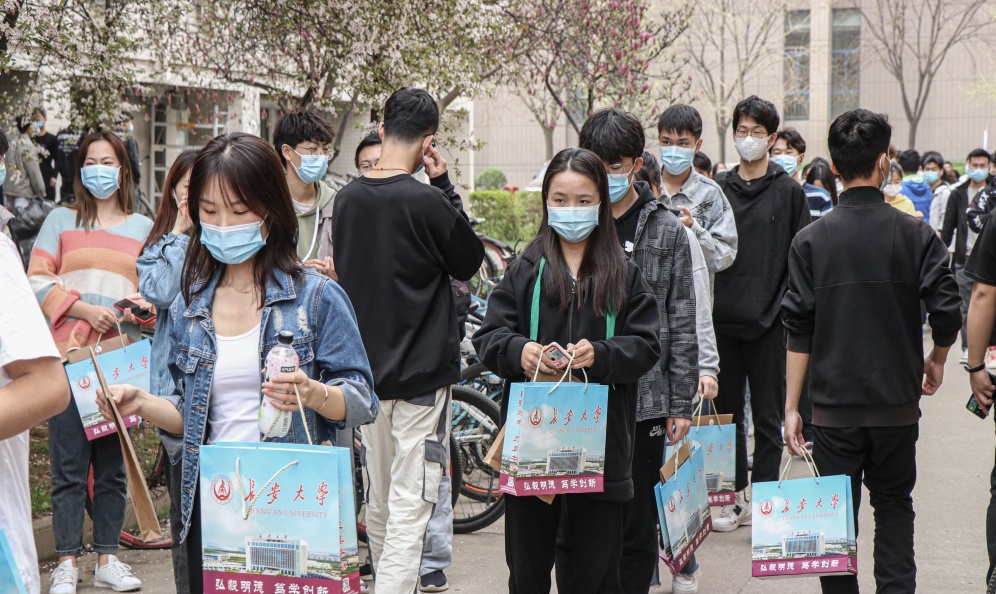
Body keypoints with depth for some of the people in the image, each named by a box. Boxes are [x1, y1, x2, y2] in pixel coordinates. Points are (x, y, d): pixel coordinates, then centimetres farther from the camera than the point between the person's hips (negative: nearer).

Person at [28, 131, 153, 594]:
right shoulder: (61, 220, 7)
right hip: (68, 354, -2)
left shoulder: (142, 227, 14)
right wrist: (83, 309, -13)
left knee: (113, 464, 6)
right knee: (69, 464, -2)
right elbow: (38, 281, 0)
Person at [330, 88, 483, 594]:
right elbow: (468, 263, -1)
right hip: (422, 371, -6)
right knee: (410, 505, -5)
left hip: (366, 369, 7)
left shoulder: (347, 198, 3)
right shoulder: (427, 201, -16)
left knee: (379, 500, 18)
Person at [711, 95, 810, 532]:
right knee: (728, 411, 9)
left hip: (768, 321, -3)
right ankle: (736, 496, 19)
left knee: (768, 416, 4)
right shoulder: (718, 191, 9)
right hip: (723, 319, 3)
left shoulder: (789, 192, 1)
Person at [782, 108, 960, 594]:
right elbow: (947, 312, -9)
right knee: (894, 505, 16)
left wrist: (791, 406, 0)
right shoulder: (915, 234, -6)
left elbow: (798, 329, -5)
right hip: (897, 402, 0)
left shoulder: (811, 239, -5)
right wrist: (937, 359, 13)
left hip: (834, 406, 0)